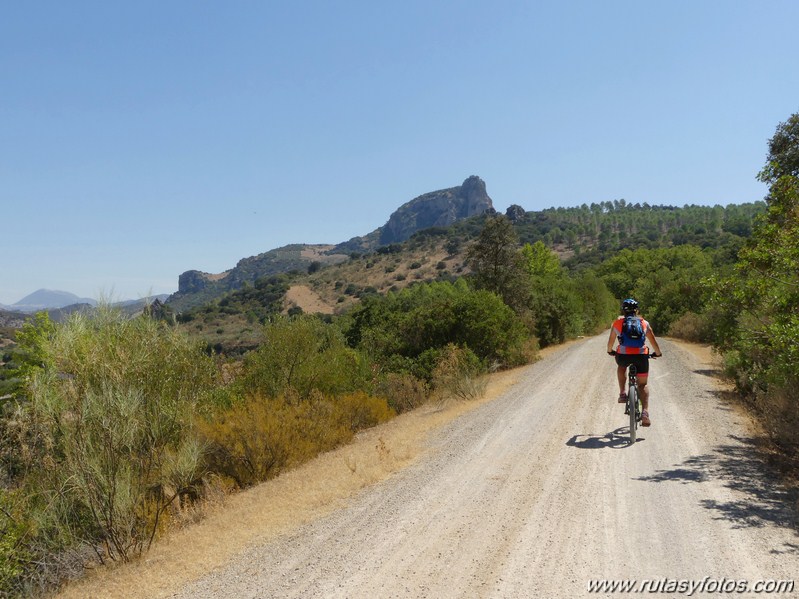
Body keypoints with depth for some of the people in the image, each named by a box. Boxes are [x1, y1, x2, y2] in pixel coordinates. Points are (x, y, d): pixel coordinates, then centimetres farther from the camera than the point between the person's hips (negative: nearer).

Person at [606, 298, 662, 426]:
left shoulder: (617, 322, 14)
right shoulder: (644, 323, 16)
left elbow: (610, 342, 24)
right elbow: (654, 342, 20)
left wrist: (610, 351, 43)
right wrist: (657, 353, 38)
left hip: (623, 355, 0)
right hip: (641, 356, 0)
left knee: (621, 366, 36)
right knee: (643, 385, 16)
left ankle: (622, 393, 24)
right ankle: (645, 412, -3)